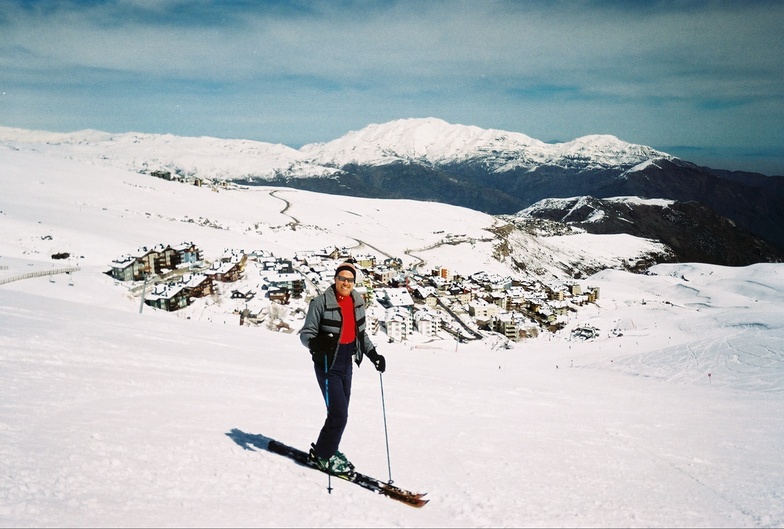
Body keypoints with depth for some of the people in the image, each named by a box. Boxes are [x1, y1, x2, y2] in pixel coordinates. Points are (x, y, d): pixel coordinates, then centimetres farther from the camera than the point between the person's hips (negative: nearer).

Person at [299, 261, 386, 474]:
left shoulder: (357, 302, 5)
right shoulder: (321, 302, -14)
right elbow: (306, 333, -13)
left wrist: (373, 354, 6)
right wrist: (317, 343, -34)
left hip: (347, 362, 7)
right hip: (328, 363, -7)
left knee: (340, 412, 16)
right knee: (338, 414, -9)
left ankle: (327, 449, 34)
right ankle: (323, 455, 11)